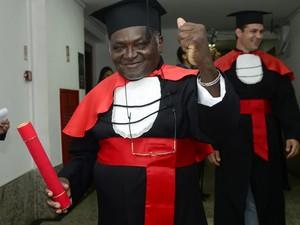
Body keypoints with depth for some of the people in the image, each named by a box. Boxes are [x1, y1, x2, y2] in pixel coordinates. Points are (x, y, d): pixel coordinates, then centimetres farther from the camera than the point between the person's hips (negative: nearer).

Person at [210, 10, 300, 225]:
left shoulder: (274, 66, 6)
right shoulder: (220, 68, -3)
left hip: (266, 138, 3)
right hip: (232, 137, -3)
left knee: (266, 191, 15)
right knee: (234, 193, 8)